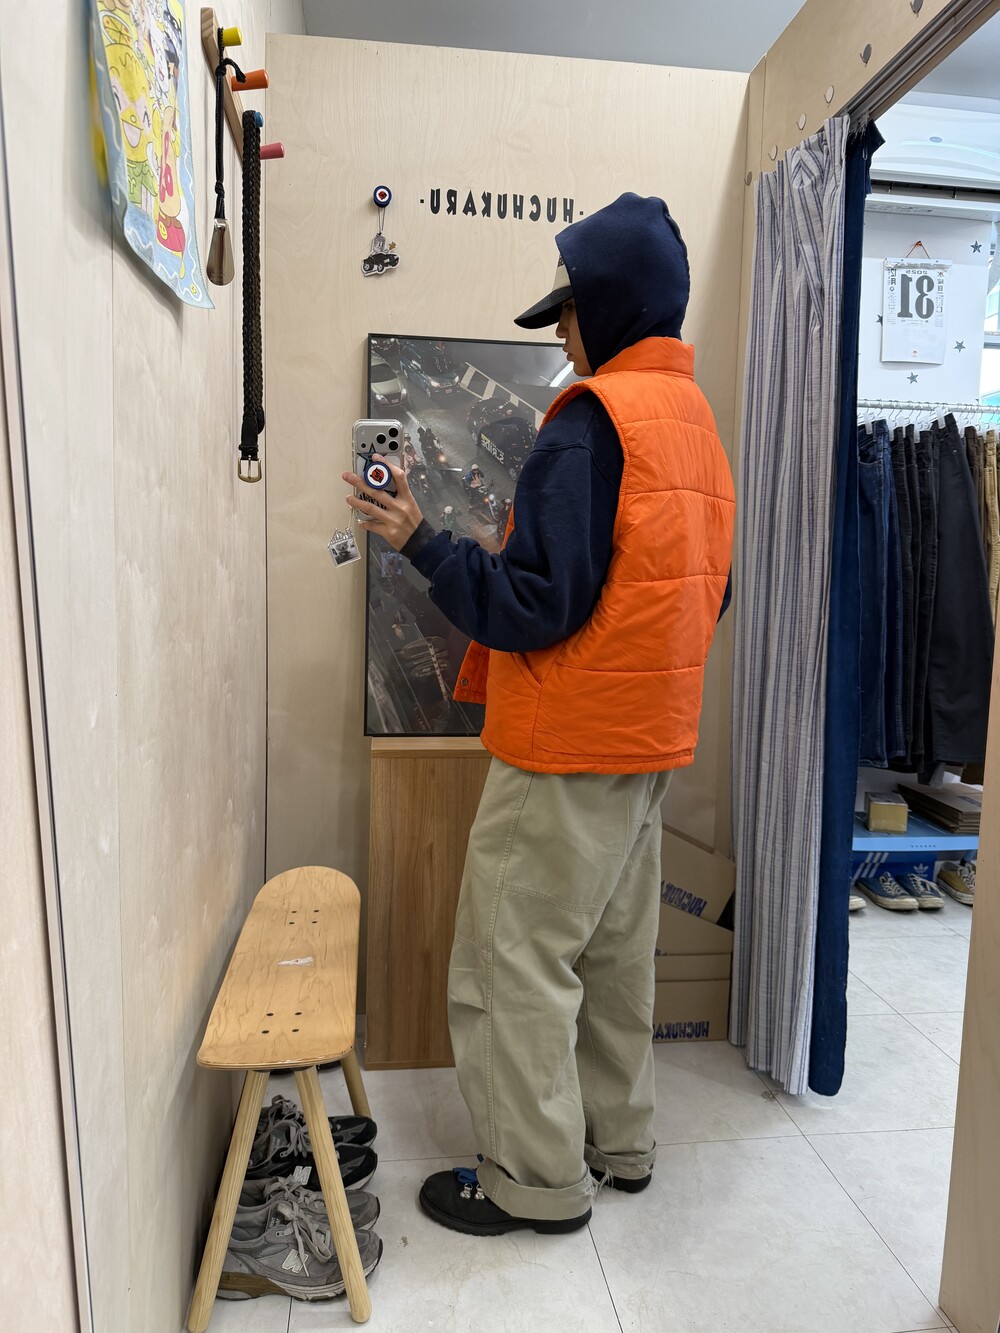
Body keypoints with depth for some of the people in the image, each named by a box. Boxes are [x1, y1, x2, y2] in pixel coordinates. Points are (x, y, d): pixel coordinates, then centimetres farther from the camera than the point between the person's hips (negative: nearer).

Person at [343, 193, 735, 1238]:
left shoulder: (594, 418, -16)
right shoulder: (696, 418, 12)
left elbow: (537, 605, -21)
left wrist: (422, 543, -10)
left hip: (568, 747, -9)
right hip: (652, 739, 10)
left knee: (515, 959, 5)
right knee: (614, 949, 20)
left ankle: (538, 1180, 21)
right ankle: (617, 1142, 36)